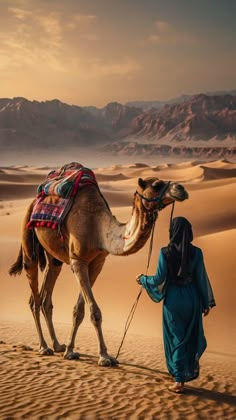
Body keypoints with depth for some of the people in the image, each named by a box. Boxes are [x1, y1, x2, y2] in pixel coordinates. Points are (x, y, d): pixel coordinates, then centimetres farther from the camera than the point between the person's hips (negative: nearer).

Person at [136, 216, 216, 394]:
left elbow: (159, 279, -9)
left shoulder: (166, 252, -9)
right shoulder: (196, 252, -6)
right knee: (192, 334, 24)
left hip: (173, 299, -1)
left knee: (176, 338, 8)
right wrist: (206, 303, 4)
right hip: (192, 298, 1)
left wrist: (143, 279, 10)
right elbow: (201, 279, -4)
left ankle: (179, 380, 8)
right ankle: (192, 365, 26)